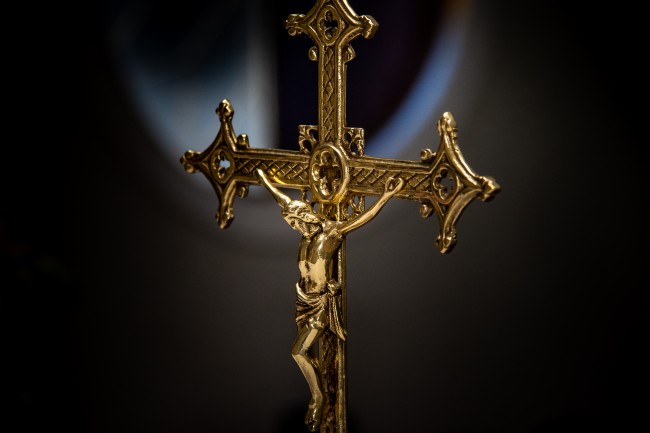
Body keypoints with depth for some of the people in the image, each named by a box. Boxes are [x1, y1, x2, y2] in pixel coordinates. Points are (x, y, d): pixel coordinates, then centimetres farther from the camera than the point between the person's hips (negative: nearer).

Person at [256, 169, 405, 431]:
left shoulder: (331, 233, -13)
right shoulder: (308, 233, 4)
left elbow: (363, 218, -20)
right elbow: (286, 203, 15)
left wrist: (386, 195, -28)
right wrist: (265, 182, 26)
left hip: (322, 301, -7)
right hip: (305, 299, 7)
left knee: (298, 351, -11)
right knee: (304, 351, 10)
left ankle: (317, 398, 2)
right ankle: (315, 396, 23)